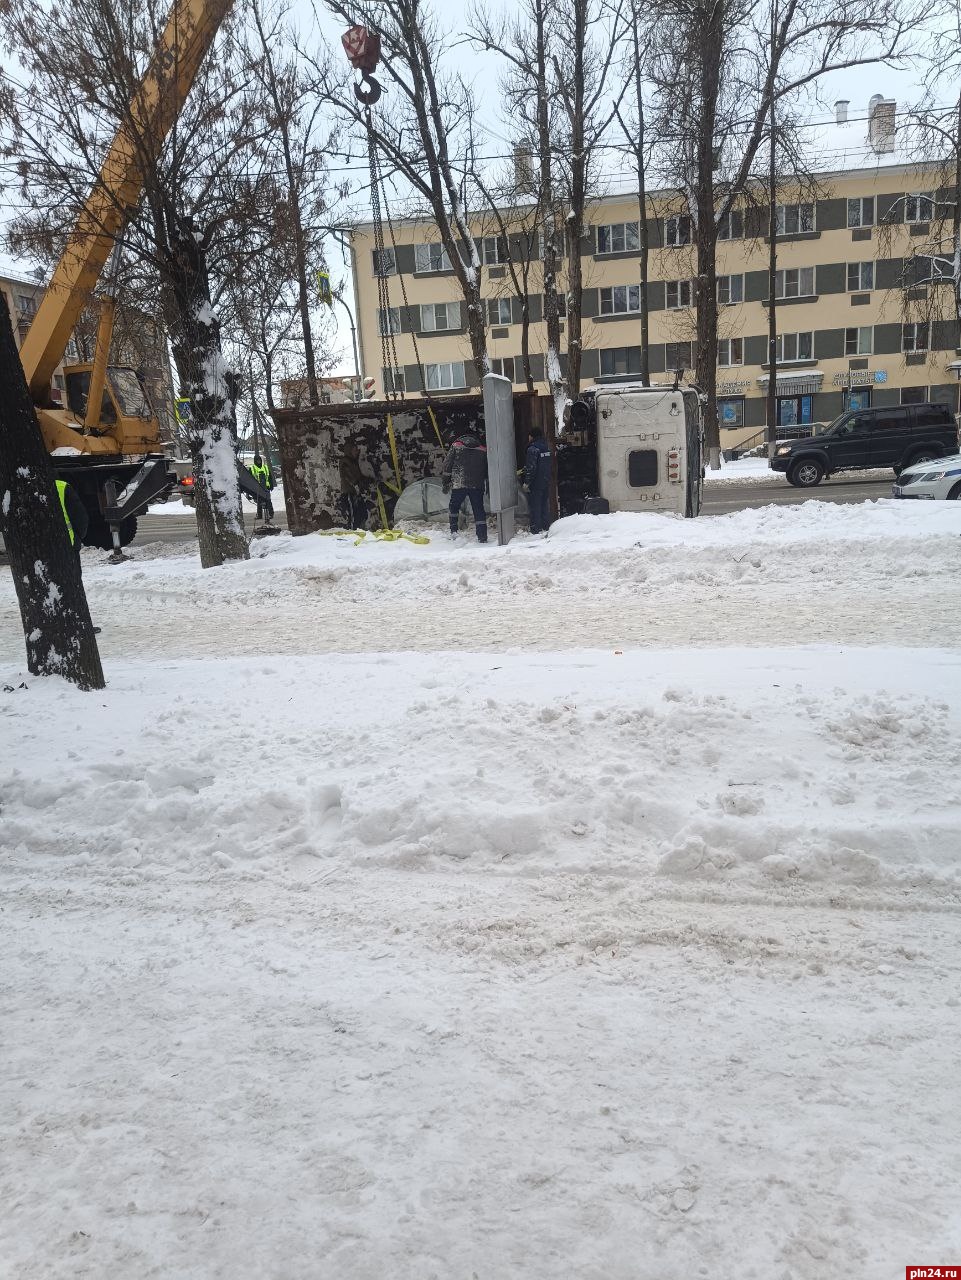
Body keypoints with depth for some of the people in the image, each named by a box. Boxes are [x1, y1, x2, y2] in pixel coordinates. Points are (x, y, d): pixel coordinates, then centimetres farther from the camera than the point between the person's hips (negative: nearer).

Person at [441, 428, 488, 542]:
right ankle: (482, 536, -1)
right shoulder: (483, 449, 8)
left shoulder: (456, 446, 5)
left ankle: (453, 531, 11)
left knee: (453, 507, 16)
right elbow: (487, 469, 12)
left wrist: (445, 482, 9)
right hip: (477, 485, 1)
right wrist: (488, 485, 24)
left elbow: (447, 464, 4)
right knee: (479, 510, 5)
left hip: (459, 484, -1)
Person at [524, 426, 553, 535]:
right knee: (545, 504, 14)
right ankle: (546, 527, 17)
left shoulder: (533, 448, -16)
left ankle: (536, 529, -2)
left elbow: (531, 467, -20)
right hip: (546, 481, 8)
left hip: (536, 482, -8)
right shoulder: (547, 446, 11)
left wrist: (527, 482, -16)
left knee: (534, 506, -2)